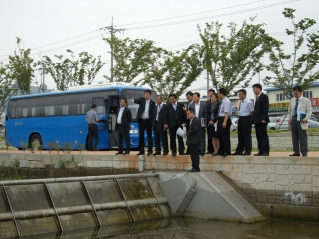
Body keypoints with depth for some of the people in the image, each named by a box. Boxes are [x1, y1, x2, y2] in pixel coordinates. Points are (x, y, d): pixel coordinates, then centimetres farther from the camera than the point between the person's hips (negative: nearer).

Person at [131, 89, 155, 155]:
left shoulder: (152, 103, 3)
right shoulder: (141, 99, 4)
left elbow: (153, 113, 2)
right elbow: (137, 100, -18)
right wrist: (133, 100, -43)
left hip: (148, 121, -1)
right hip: (141, 120, 1)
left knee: (149, 136, -1)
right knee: (141, 135, 4)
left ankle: (150, 150, 2)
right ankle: (141, 150, 10)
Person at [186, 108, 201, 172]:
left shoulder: (196, 120, -11)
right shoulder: (191, 120, 19)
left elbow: (195, 130, -20)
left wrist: (187, 134, -11)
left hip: (194, 141, -9)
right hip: (191, 141, 10)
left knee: (195, 155, -6)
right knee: (192, 155, 11)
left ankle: (196, 168, -2)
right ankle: (194, 167, 16)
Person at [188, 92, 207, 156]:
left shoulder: (204, 104, 0)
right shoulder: (191, 105, 6)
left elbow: (206, 115, 0)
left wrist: (205, 123, -5)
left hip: (201, 124, -2)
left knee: (201, 138, 1)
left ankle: (202, 150, 6)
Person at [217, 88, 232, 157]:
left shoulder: (226, 102, -15)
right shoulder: (222, 101, 13)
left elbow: (227, 113, -23)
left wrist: (224, 122, -29)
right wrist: (219, 120, 21)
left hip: (225, 119, -10)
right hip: (220, 119, 10)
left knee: (225, 136, -4)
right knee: (220, 136, 15)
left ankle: (227, 151, 3)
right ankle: (221, 151, 23)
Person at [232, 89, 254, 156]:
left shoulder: (248, 102, -13)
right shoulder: (241, 102, 13)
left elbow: (252, 112, -11)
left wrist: (250, 121, -8)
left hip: (246, 119, -9)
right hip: (240, 119, 9)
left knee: (247, 135, -2)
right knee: (240, 135, 11)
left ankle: (248, 151, 5)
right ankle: (239, 151, 17)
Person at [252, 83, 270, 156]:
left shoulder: (264, 96, -8)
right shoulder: (258, 97, 20)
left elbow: (265, 108, -16)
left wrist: (264, 119, -22)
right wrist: (254, 119, 14)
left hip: (262, 120, -9)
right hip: (257, 120, 9)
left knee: (263, 136, -7)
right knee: (259, 137, 9)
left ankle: (266, 151, -5)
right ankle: (261, 151, 11)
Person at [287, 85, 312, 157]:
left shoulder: (306, 100, 1)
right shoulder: (292, 100, 16)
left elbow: (309, 111, -4)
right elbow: (289, 111, 22)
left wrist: (306, 119, -16)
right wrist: (289, 118, 10)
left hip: (301, 121, -5)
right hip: (294, 119, 5)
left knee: (302, 137, -5)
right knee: (294, 137, 7)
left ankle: (304, 153, -2)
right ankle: (296, 152, 13)